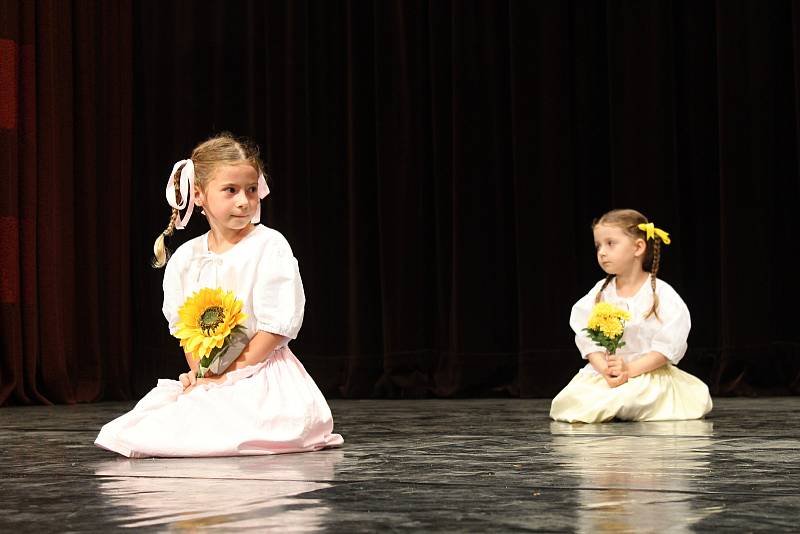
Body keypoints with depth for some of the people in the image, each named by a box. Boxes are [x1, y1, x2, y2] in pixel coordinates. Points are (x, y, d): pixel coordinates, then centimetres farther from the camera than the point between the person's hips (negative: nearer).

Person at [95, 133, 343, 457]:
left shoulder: (269, 247, -8)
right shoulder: (185, 257, 7)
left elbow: (276, 324, -12)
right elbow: (182, 324, 11)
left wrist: (231, 371, -14)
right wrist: (199, 372, -5)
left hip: (259, 369, -5)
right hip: (205, 377, 5)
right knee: (127, 435, -11)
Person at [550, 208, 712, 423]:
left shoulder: (662, 294, -4)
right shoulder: (600, 292, 8)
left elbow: (667, 346, -10)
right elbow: (587, 338, 0)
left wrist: (630, 369, -21)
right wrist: (605, 370, -19)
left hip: (648, 373, -4)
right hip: (603, 374, 4)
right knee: (568, 402, -20)